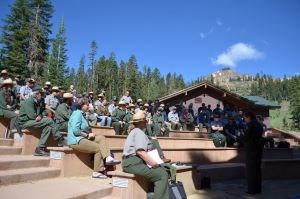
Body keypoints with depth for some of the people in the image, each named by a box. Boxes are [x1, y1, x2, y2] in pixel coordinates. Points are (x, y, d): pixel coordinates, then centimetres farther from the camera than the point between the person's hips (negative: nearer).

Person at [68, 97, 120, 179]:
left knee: (101, 137, -5)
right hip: (76, 141, -10)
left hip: (83, 138, 10)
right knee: (98, 148, -16)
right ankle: (97, 172, -7)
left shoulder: (82, 114, 20)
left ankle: (108, 158, -21)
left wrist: (89, 134, 6)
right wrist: (87, 135, -13)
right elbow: (75, 130, -22)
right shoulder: (77, 113, -12)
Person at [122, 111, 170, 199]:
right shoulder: (139, 132, -8)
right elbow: (140, 151, -22)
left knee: (162, 170, 7)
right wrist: (153, 163, -18)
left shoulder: (134, 131, 23)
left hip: (132, 161, 10)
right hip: (133, 163, -10)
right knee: (162, 175, -16)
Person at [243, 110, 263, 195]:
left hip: (251, 149, -8)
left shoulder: (250, 125, -15)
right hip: (259, 148, 9)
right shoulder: (259, 124, 12)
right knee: (257, 168, 14)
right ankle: (258, 188, 20)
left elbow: (246, 137, -15)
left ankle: (252, 189, 2)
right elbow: (260, 135, 17)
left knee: (250, 170, -2)